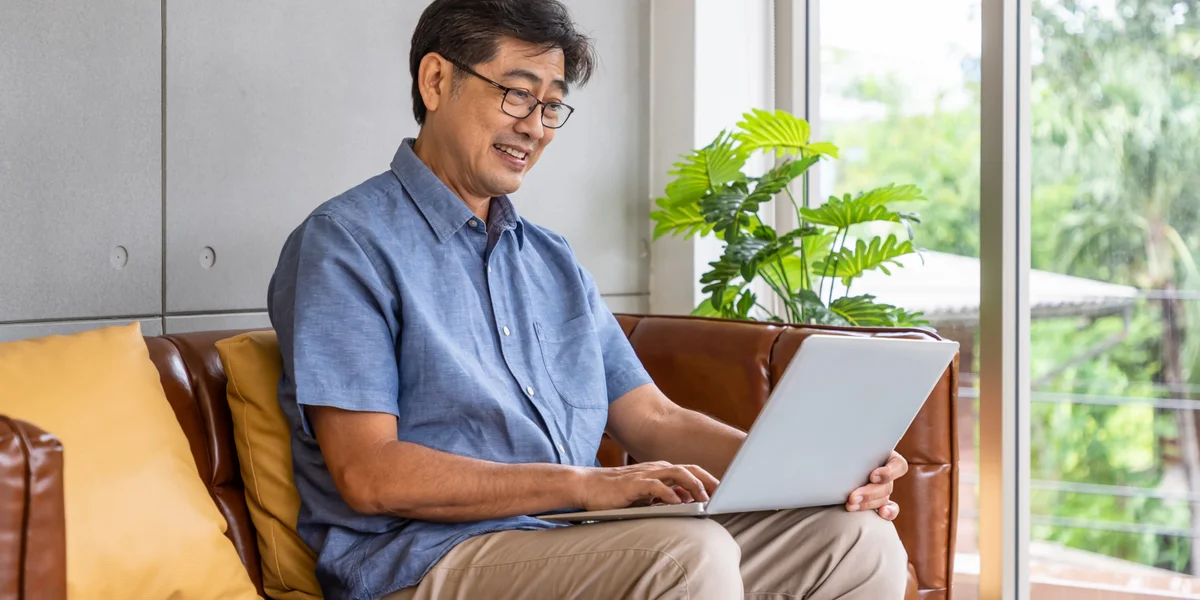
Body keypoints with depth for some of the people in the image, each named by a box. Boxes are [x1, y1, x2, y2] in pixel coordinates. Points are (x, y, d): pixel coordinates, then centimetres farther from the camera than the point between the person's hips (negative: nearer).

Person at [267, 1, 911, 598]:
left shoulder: (552, 260, 22)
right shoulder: (346, 242, -3)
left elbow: (652, 421, 17)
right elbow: (369, 476, -13)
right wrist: (582, 484, -21)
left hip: (575, 544, 7)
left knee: (858, 535, -8)